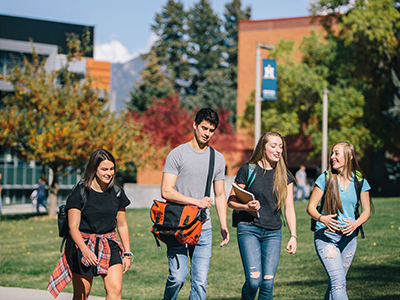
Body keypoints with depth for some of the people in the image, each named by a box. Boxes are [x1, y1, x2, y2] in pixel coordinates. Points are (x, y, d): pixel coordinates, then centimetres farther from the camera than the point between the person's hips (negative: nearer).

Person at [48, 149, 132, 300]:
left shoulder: (117, 193, 3)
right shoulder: (80, 193, -10)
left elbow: (122, 225, 13)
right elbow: (73, 227, -13)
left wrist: (127, 253, 10)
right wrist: (85, 250, -28)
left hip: (109, 245, 3)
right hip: (83, 244, -3)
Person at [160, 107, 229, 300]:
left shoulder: (218, 159, 13)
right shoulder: (177, 154, -2)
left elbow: (220, 195, 18)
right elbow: (166, 191, -8)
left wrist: (223, 225, 9)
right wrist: (196, 202, -13)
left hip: (203, 228, 4)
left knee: (200, 280, -2)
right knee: (177, 276, -9)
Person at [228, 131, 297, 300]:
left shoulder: (285, 175, 8)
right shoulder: (248, 170, -3)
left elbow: (289, 208, 9)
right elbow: (231, 201, 1)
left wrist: (293, 236, 1)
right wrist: (246, 207, -18)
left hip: (273, 233, 3)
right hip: (249, 230, -3)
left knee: (268, 283, -2)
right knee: (254, 280, -14)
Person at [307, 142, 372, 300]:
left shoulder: (360, 182, 3)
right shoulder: (325, 179, -3)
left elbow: (366, 211, 9)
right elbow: (310, 207, -1)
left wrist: (356, 223, -13)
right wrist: (322, 218, -23)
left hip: (348, 237, 3)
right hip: (326, 236, -3)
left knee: (336, 282, 9)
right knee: (338, 282, -17)